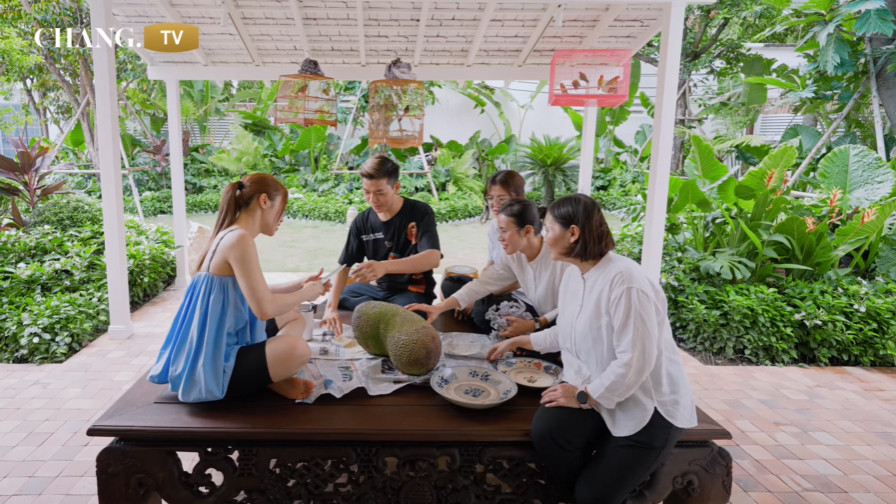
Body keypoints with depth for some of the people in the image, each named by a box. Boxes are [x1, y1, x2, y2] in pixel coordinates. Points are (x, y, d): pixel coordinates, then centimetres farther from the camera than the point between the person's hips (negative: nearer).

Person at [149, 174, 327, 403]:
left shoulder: (231, 236, 10)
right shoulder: (239, 239, -22)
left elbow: (256, 295, 19)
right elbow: (264, 308, -27)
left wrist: (297, 285, 13)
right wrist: (304, 294, -9)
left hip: (220, 347, 11)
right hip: (215, 364, -11)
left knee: (294, 317, 23)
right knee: (298, 349, -32)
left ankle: (271, 375, 0)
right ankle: (271, 380, 0)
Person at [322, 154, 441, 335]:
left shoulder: (420, 213, -19)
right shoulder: (362, 221, -5)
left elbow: (433, 258, -34)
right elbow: (344, 265, -6)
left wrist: (385, 266, -50)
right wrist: (331, 307, -24)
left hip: (414, 291, -5)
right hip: (378, 288, 5)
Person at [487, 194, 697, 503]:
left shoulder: (624, 281, -26)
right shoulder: (573, 275, 2)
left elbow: (635, 361, -27)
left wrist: (584, 397, -20)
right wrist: (518, 341, 22)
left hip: (647, 403, -6)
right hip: (595, 392, 7)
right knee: (545, 431, -22)